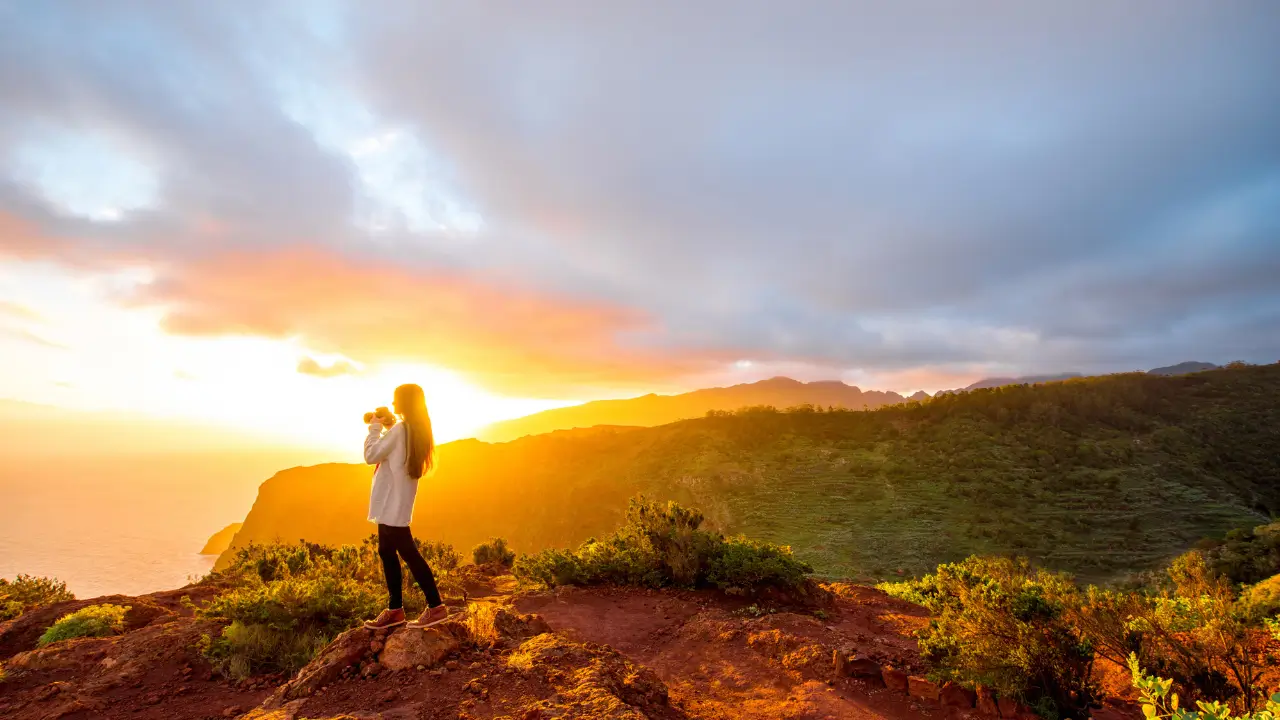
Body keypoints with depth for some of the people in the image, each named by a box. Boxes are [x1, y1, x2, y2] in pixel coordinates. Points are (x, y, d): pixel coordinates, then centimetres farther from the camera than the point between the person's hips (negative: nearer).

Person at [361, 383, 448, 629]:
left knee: (408, 552, -6)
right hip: (392, 502, 10)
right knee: (387, 551, 14)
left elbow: (371, 455, -15)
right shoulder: (415, 430, 11)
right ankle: (395, 609, 21)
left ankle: (436, 606, 0)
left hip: (393, 502, -10)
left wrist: (375, 428, -3)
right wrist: (387, 428, 15)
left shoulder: (399, 429, -18)